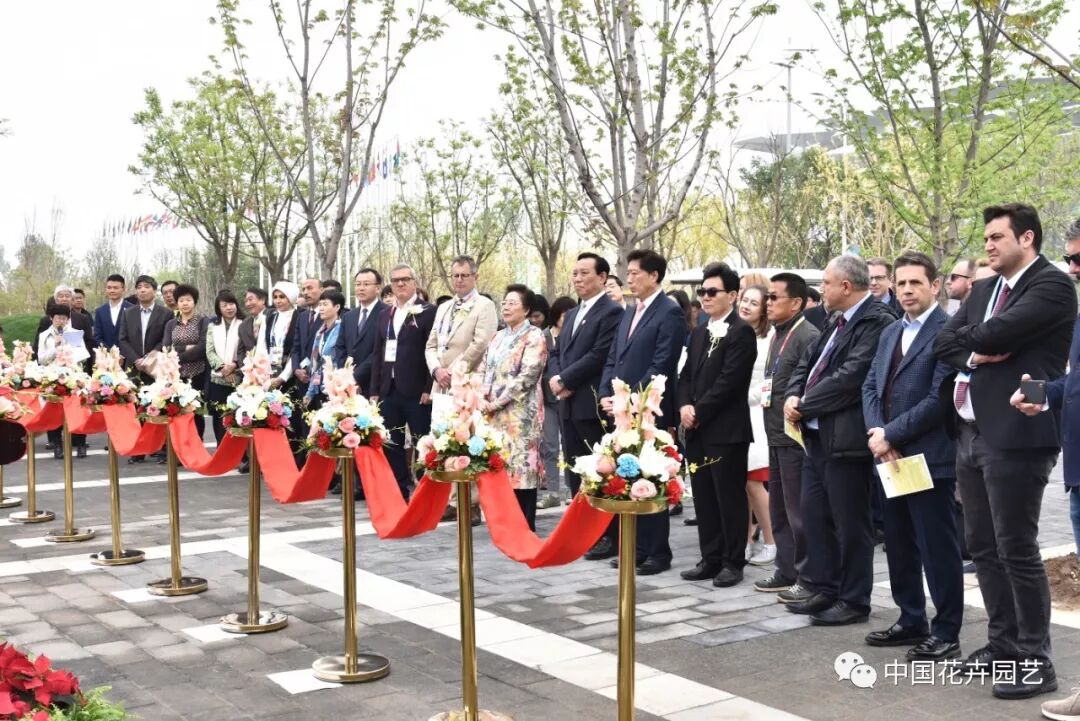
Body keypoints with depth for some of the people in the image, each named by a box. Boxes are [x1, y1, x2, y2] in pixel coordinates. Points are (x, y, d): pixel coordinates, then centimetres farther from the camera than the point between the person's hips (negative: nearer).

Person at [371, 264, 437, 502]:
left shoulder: (428, 311, -4)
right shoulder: (385, 315, 16)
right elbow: (377, 353, 15)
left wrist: (429, 388, -14)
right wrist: (375, 390, 9)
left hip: (416, 391, -6)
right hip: (389, 390, 6)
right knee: (392, 444, 9)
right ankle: (399, 493, 17)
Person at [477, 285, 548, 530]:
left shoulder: (534, 337, -5)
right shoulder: (498, 337, 18)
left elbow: (526, 376, -14)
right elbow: (482, 371, 16)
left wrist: (496, 403, -15)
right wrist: (481, 398, -4)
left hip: (520, 414, -7)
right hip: (493, 414, 7)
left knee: (520, 464, -6)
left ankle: (525, 526, 0)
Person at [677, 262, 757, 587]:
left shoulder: (741, 332, -9)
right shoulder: (699, 333, 17)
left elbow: (729, 381, -16)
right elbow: (686, 375, 15)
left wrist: (699, 411, -13)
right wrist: (685, 406, -3)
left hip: (726, 429, -8)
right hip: (698, 428, 8)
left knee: (730, 497, 1)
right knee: (704, 497, 12)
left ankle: (733, 562, 10)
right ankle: (710, 559, 20)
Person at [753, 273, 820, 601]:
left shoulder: (807, 336, -14)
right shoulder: (778, 335, 14)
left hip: (796, 437, -9)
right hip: (776, 436, 9)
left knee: (799, 510, -2)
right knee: (779, 508, 15)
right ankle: (786, 571, 25)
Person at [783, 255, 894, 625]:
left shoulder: (877, 322, -16)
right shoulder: (838, 322, 15)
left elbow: (850, 377, -23)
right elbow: (808, 362, 18)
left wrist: (803, 404, -14)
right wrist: (794, 395, -2)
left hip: (846, 438, -10)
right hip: (818, 435, 10)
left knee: (850, 522, 2)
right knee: (814, 515, 16)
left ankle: (854, 601, 14)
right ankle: (823, 588, 28)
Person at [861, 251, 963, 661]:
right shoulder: (890, 333, 16)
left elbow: (939, 398, -18)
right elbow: (871, 387, 12)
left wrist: (890, 434, -16)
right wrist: (877, 435, -5)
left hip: (929, 458, -8)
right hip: (891, 457, 8)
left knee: (938, 548, 0)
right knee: (899, 545, 16)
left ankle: (946, 634, 10)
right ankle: (912, 621, 28)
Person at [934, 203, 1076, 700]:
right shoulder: (983, 290, 18)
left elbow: (997, 333, -21)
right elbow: (944, 343, 10)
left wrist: (968, 336, -1)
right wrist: (974, 355, -8)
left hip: (1015, 435, -8)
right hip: (970, 434, 9)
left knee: (1016, 550, -4)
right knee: (983, 546, 14)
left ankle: (1035, 661, 6)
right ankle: (1003, 644, 26)